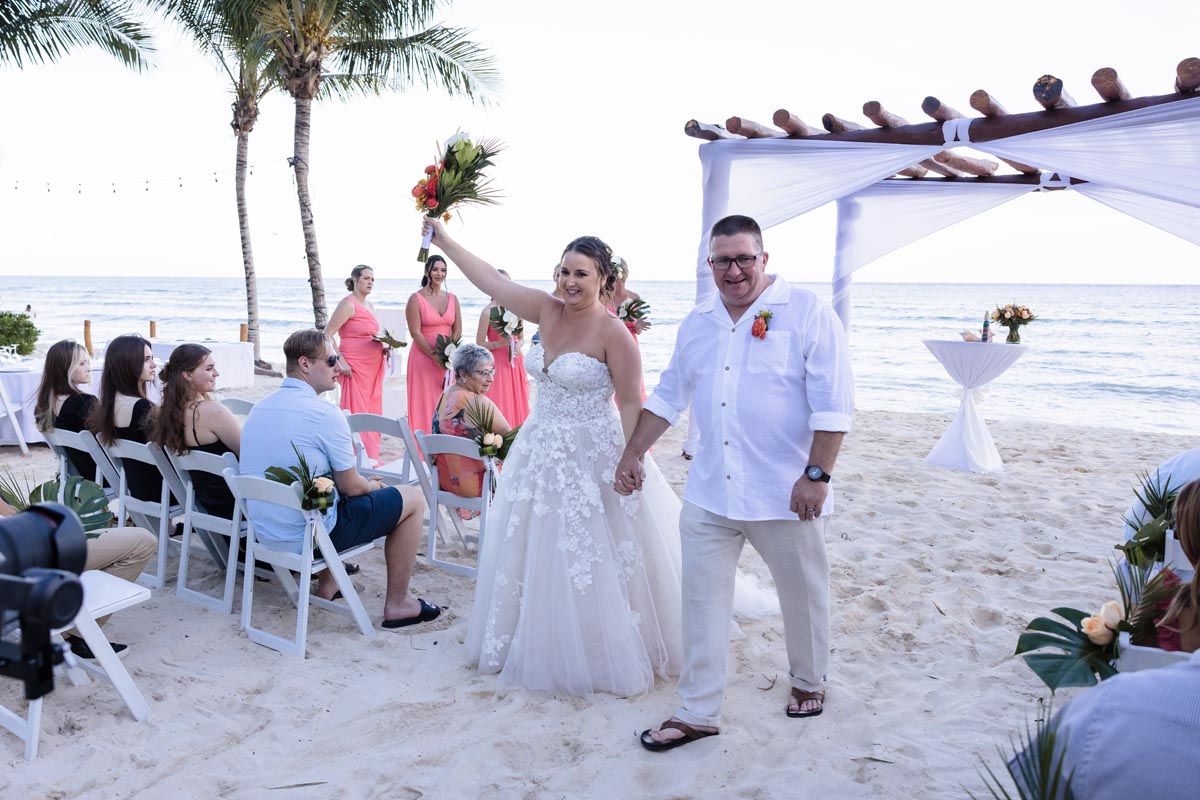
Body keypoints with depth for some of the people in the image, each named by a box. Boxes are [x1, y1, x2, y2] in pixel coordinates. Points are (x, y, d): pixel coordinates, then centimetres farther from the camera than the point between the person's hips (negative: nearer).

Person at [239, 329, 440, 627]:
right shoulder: (324, 414, -20)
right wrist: (372, 485, 12)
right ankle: (397, 604, 11)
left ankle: (326, 586, 33)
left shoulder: (260, 406, 6)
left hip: (265, 533, 9)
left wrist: (363, 483, 19)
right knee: (414, 499, 5)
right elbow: (349, 485, -13)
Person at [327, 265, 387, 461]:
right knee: (357, 413, -6)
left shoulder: (369, 306, 16)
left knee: (372, 412, 9)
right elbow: (328, 334, -14)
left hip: (373, 367, 8)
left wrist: (383, 348, 8)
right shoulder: (348, 304, -9)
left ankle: (371, 458, 15)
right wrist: (339, 360, -20)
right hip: (356, 367, -8)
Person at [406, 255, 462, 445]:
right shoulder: (416, 299, -4)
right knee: (424, 405, -1)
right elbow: (415, 333, -10)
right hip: (423, 358, -4)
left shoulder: (452, 299, 10)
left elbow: (457, 331, 6)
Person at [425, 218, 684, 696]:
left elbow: (631, 405, -14)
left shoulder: (613, 333, -14)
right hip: (541, 453, 7)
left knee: (590, 565, 1)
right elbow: (489, 280, 6)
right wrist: (444, 241, 6)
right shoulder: (548, 311, 3)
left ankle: (606, 658, 21)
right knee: (533, 557, 16)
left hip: (591, 457, -7)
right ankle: (544, 649, 35)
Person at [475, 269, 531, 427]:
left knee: (517, 404, 8)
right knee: (498, 407, -3)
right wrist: (500, 343, -21)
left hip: (515, 362, 5)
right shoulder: (488, 312, -9)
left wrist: (518, 345, -5)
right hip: (497, 363, -5)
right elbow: (480, 343, -8)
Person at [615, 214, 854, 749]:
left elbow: (832, 404, -12)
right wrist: (632, 454, 14)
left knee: (803, 597, 15)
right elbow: (668, 396, 18)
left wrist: (817, 474, -18)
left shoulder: (807, 313, -8)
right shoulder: (698, 323, 10)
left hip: (786, 494, -4)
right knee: (702, 604, 6)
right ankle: (697, 714, 19)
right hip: (709, 494, 4)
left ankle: (809, 681, 41)